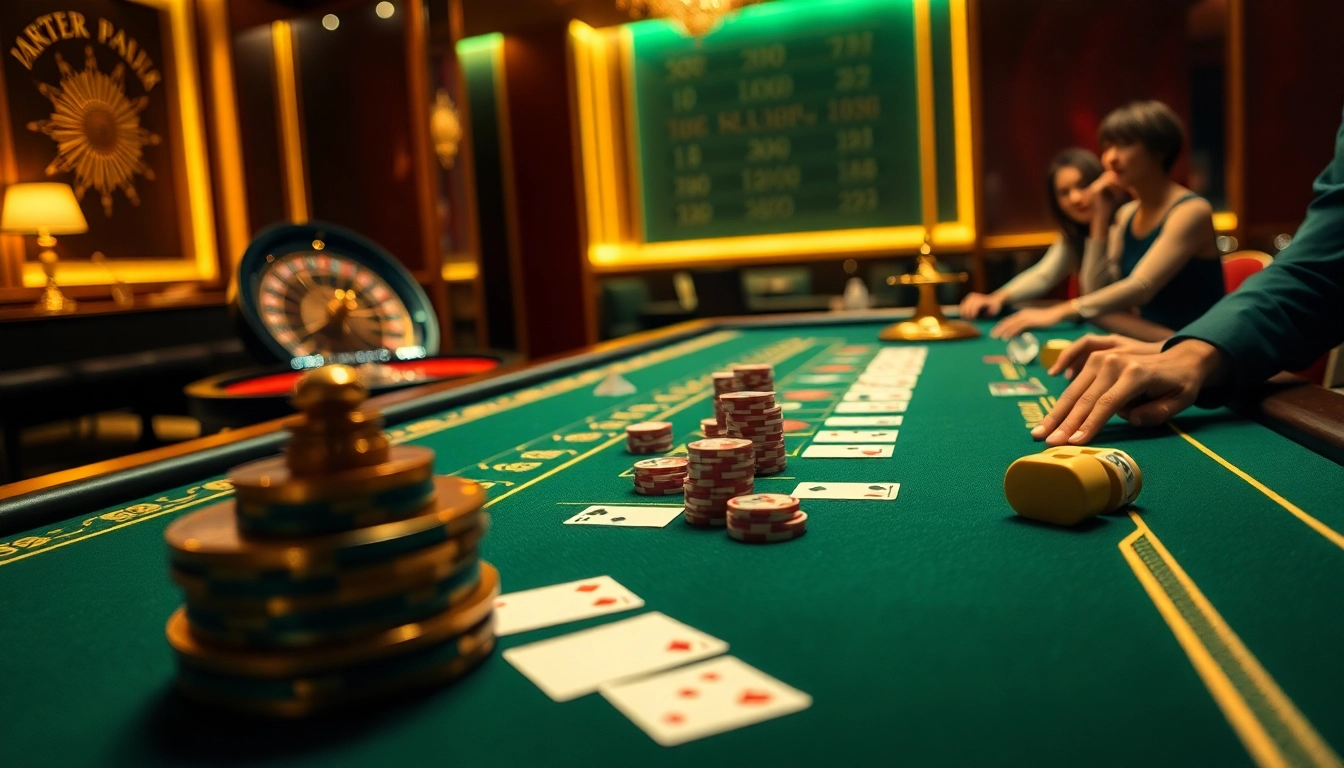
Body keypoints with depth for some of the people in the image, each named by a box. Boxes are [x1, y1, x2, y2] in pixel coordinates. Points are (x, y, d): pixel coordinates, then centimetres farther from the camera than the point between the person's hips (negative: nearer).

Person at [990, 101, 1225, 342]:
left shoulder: (1192, 211, -13)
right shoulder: (1126, 215, 9)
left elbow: (1140, 288, -25)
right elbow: (1096, 294, 0)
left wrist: (1059, 312, -32)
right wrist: (1101, 217, -4)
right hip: (1150, 342, 7)